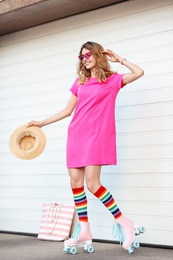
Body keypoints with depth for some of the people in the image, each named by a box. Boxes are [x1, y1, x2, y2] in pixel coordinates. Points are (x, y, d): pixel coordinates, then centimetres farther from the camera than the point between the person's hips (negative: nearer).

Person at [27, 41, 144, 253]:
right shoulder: (80, 81, 16)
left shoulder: (112, 79, 4)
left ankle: (123, 222, 2)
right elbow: (67, 111, 17)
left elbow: (139, 73, -11)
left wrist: (118, 59, 2)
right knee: (75, 182, 1)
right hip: (76, 134, 6)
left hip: (97, 135, -5)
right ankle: (84, 231, 11)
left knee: (92, 183, -15)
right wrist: (41, 123, 15)